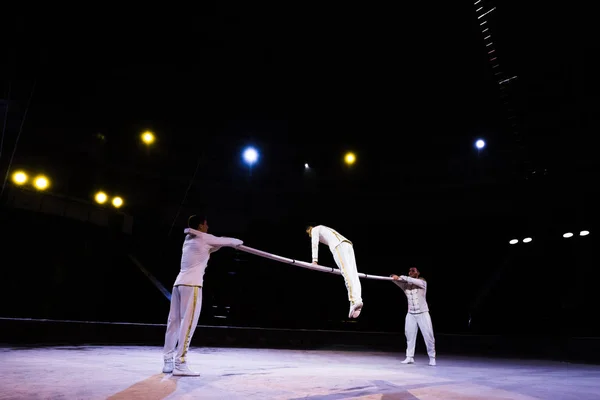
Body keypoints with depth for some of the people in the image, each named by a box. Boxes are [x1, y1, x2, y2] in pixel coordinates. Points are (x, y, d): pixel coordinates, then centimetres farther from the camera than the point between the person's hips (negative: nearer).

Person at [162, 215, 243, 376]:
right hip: (192, 285, -8)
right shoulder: (204, 238, 0)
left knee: (174, 322, 9)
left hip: (179, 284, 9)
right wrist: (238, 242, 29)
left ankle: (168, 362, 14)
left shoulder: (189, 240, 22)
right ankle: (180, 364, -9)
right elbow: (226, 241, 10)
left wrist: (224, 244, 30)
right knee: (188, 324, -8)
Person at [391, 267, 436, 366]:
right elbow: (397, 281, -15)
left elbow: (414, 281, -25)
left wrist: (400, 277, -29)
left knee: (428, 335, -1)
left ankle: (432, 358, 10)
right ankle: (409, 357, 10)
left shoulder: (422, 282, -5)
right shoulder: (405, 284, 5)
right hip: (410, 314, 3)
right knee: (409, 335, 2)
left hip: (423, 313, -3)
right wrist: (394, 278, -38)